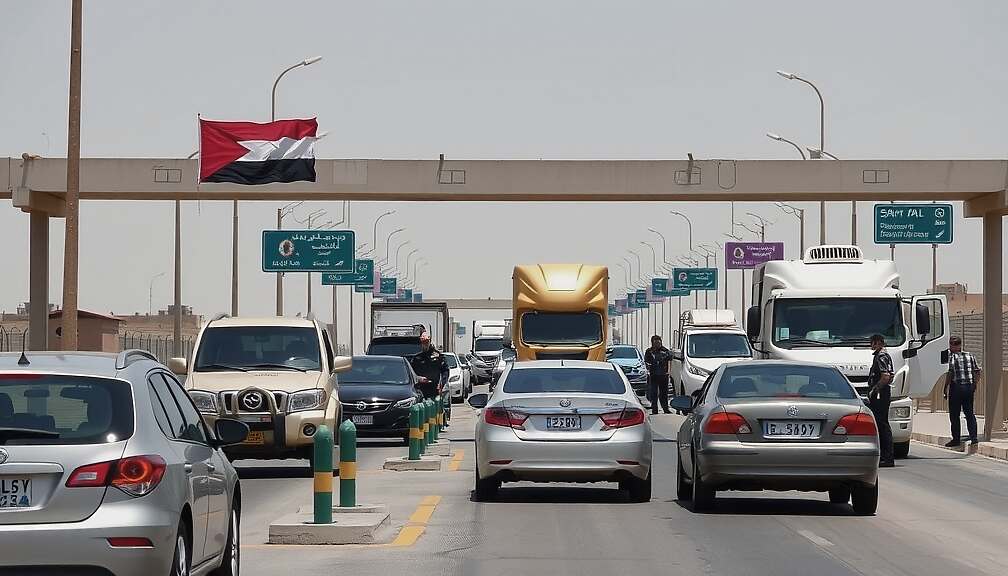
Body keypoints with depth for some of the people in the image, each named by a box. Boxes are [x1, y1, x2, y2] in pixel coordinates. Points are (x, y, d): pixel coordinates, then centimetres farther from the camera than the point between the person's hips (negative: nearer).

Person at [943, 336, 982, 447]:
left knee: (954, 415, 4)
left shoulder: (952, 357, -8)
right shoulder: (970, 356, 8)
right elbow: (977, 372, 7)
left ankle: (956, 439, 6)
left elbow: (950, 374, -17)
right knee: (969, 413, 12)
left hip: (956, 387, -5)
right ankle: (973, 437, 5)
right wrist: (975, 385, 16)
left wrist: (945, 388, -10)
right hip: (969, 387, 5)